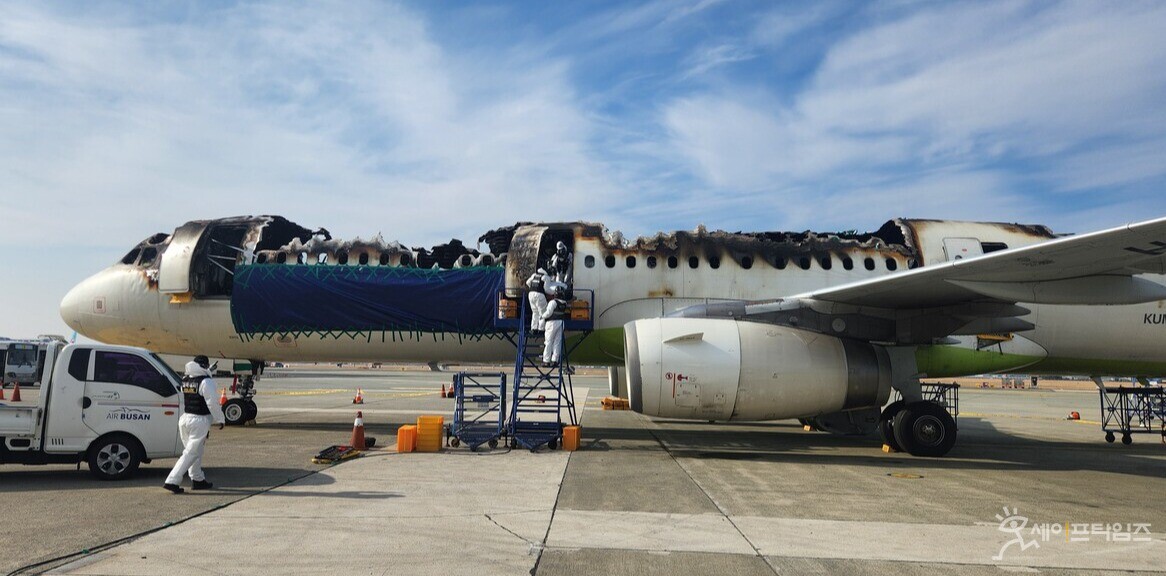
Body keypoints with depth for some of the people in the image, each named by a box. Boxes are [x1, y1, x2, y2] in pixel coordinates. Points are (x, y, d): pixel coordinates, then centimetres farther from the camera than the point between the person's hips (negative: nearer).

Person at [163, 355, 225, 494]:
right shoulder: (205, 382, -15)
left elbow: (183, 401, 14)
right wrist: (220, 419, -5)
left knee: (194, 451, 18)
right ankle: (172, 481, -7)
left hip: (185, 418, 8)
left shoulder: (185, 381, 9)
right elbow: (212, 403, -15)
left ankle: (198, 479, 26)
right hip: (199, 420, -8)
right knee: (191, 453, -3)